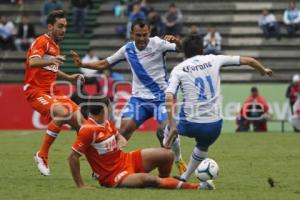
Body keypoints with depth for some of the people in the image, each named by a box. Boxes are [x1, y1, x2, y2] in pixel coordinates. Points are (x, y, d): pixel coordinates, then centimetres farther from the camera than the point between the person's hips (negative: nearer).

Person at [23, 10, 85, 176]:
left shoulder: (56, 46, 16)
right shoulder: (41, 42, -10)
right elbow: (33, 62, -31)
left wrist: (70, 78, 17)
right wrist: (50, 61, -49)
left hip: (52, 91, 8)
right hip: (36, 91, -8)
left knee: (79, 119, -2)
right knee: (62, 113, -31)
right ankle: (42, 155, -19)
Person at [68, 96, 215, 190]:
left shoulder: (106, 122, 3)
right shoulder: (88, 130, -23)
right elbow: (73, 157, -23)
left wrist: (121, 141, -3)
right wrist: (80, 185, -22)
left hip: (126, 159, 9)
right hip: (113, 176, -9)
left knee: (167, 155, 0)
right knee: (149, 179, -33)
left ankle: (163, 181, 28)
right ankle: (195, 187, -30)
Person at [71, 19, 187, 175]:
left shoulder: (158, 44, -9)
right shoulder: (128, 49, 1)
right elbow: (104, 64, 12)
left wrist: (176, 42, -43)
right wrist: (82, 64, 0)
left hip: (160, 97, -3)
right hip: (139, 98, 3)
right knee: (124, 129, -17)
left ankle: (179, 161, 5)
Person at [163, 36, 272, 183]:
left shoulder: (178, 69, 2)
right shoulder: (213, 60, 8)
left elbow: (169, 98, -13)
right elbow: (248, 60, 14)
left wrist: (171, 126, -14)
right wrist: (263, 70, 33)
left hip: (190, 124, -2)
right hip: (214, 125, 2)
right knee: (202, 148, 35)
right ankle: (185, 177, 44)